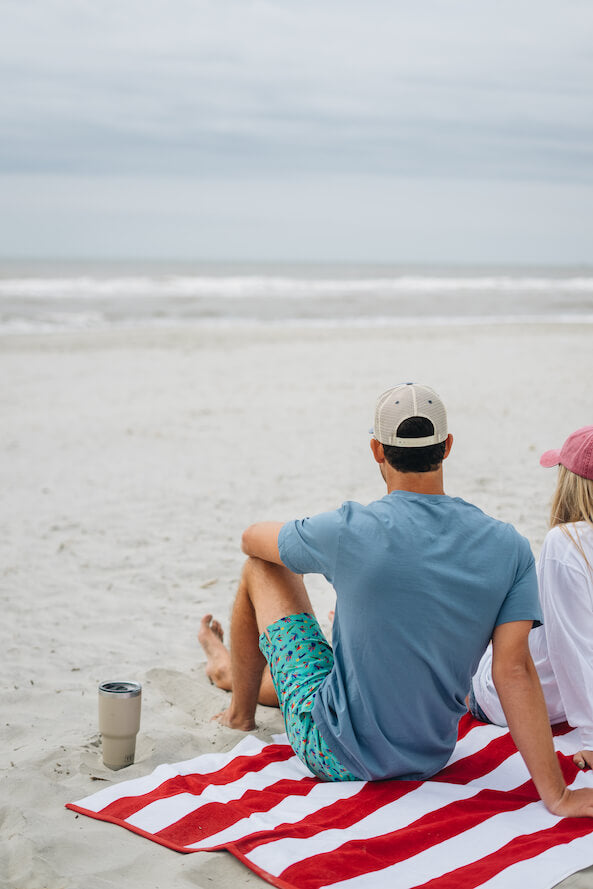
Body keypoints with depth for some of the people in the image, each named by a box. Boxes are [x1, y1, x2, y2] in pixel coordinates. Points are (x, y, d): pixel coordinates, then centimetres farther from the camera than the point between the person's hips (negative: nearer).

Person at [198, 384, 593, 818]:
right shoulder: (508, 546, -13)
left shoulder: (349, 531, -21)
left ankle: (241, 711, 37)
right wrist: (556, 796, -15)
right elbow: (514, 670, -18)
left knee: (261, 568, 11)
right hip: (430, 760, 5)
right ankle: (235, 666, 65)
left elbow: (252, 540, -1)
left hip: (339, 758, -4)